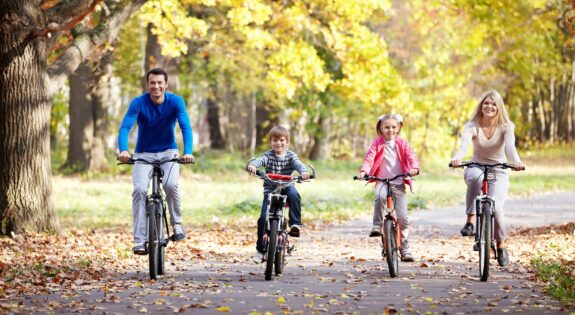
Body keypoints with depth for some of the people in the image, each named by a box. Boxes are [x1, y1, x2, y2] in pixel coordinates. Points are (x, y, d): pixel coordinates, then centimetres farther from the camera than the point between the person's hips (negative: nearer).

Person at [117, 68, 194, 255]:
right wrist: (123, 150, -44)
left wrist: (188, 152, -41)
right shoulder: (139, 103, -14)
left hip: (168, 153, 0)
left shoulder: (175, 102, -13)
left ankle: (177, 223, -3)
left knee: (171, 185, -28)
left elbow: (186, 127, -23)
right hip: (144, 154, 0)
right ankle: (140, 241, -20)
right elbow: (125, 127, -24)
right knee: (139, 189, -23)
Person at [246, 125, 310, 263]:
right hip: (270, 189, 0)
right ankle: (260, 249, 3)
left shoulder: (290, 155, 1)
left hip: (286, 186, 0)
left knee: (294, 195, -36)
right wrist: (252, 165, -45)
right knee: (263, 218, -9)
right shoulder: (268, 155, -1)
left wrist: (303, 172, -41)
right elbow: (259, 160, -21)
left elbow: (298, 163, -17)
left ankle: (295, 224, -28)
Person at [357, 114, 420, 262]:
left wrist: (414, 168, -28)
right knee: (380, 196, -38)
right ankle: (377, 225, -20)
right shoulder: (377, 143, 2)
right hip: (382, 181, -1)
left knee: (402, 216, -5)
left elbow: (410, 156, -6)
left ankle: (404, 246, 11)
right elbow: (369, 157, -9)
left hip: (399, 183, 1)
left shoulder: (401, 143, 6)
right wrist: (364, 171, -28)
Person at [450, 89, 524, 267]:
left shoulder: (506, 127, -9)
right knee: (476, 177, -38)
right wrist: (457, 157, -53)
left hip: (498, 172, 0)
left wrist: (515, 160, -51)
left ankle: (501, 246, 5)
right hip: (476, 168, 0)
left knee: (496, 208, -20)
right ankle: (470, 221, -30)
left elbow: (510, 145, -28)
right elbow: (465, 143, -30)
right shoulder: (472, 126, -10)